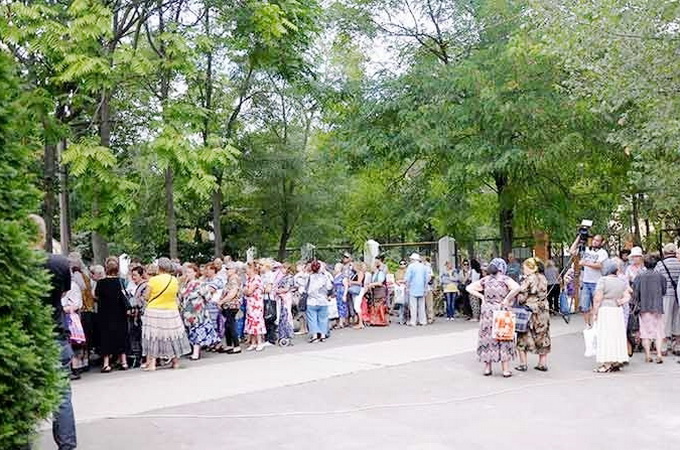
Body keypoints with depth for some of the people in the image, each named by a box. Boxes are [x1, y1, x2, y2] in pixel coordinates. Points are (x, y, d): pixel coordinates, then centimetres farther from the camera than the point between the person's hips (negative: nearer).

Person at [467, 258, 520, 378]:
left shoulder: (486, 280, 5)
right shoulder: (505, 279, -5)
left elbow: (469, 288, 9)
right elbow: (517, 289, -20)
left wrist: (481, 296, 9)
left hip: (487, 311, 3)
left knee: (487, 338, 10)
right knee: (503, 339, 4)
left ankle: (487, 368, 15)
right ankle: (506, 370, 5)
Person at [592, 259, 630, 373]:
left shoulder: (603, 280, -10)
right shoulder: (622, 282, 10)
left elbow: (597, 299, -12)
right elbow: (627, 297, 6)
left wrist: (594, 313, -6)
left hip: (604, 310, -6)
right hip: (618, 312, 6)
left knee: (605, 336, -3)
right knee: (617, 335, 11)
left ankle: (606, 363, -5)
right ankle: (617, 361, 14)